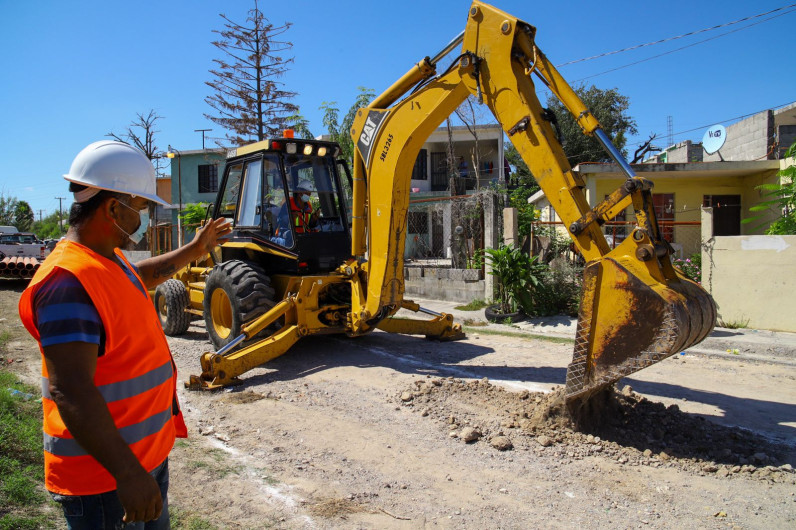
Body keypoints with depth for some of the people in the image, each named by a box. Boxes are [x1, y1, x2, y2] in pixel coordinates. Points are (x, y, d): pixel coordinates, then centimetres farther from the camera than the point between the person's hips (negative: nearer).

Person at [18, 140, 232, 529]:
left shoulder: (108, 259, 5)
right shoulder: (69, 282, -27)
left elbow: (140, 277, 30)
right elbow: (70, 392, -32)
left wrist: (194, 250, 34)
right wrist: (127, 472, -32)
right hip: (105, 475, -10)